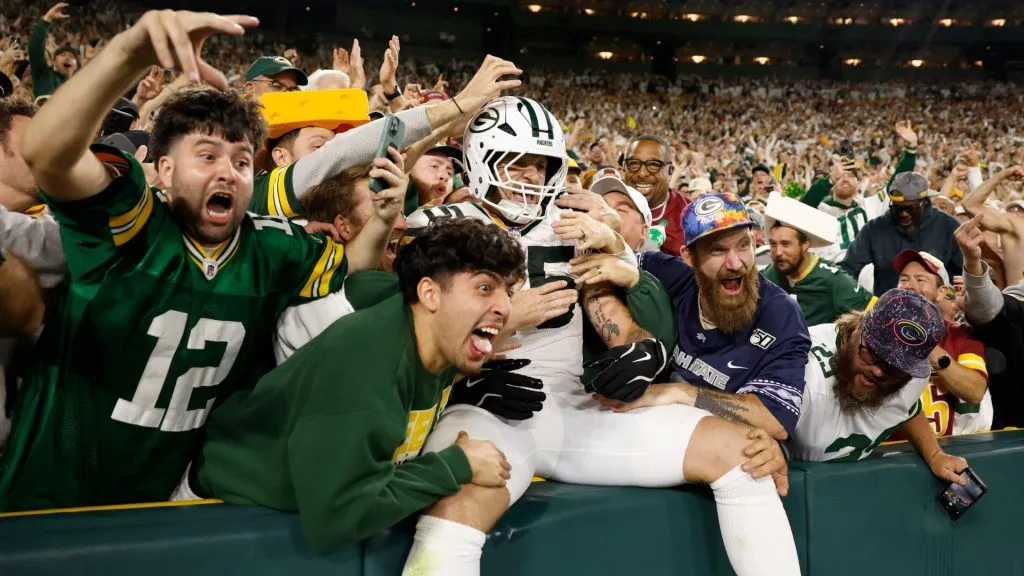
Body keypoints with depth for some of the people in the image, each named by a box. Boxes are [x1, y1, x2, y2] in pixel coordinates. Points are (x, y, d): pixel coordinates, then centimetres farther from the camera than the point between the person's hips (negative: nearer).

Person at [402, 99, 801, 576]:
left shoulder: (571, 230, 17)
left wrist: (612, 248, 1)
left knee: (740, 449, -5)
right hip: (488, 412, -4)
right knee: (455, 515, -41)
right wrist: (506, 319, -11)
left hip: (582, 410, 5)